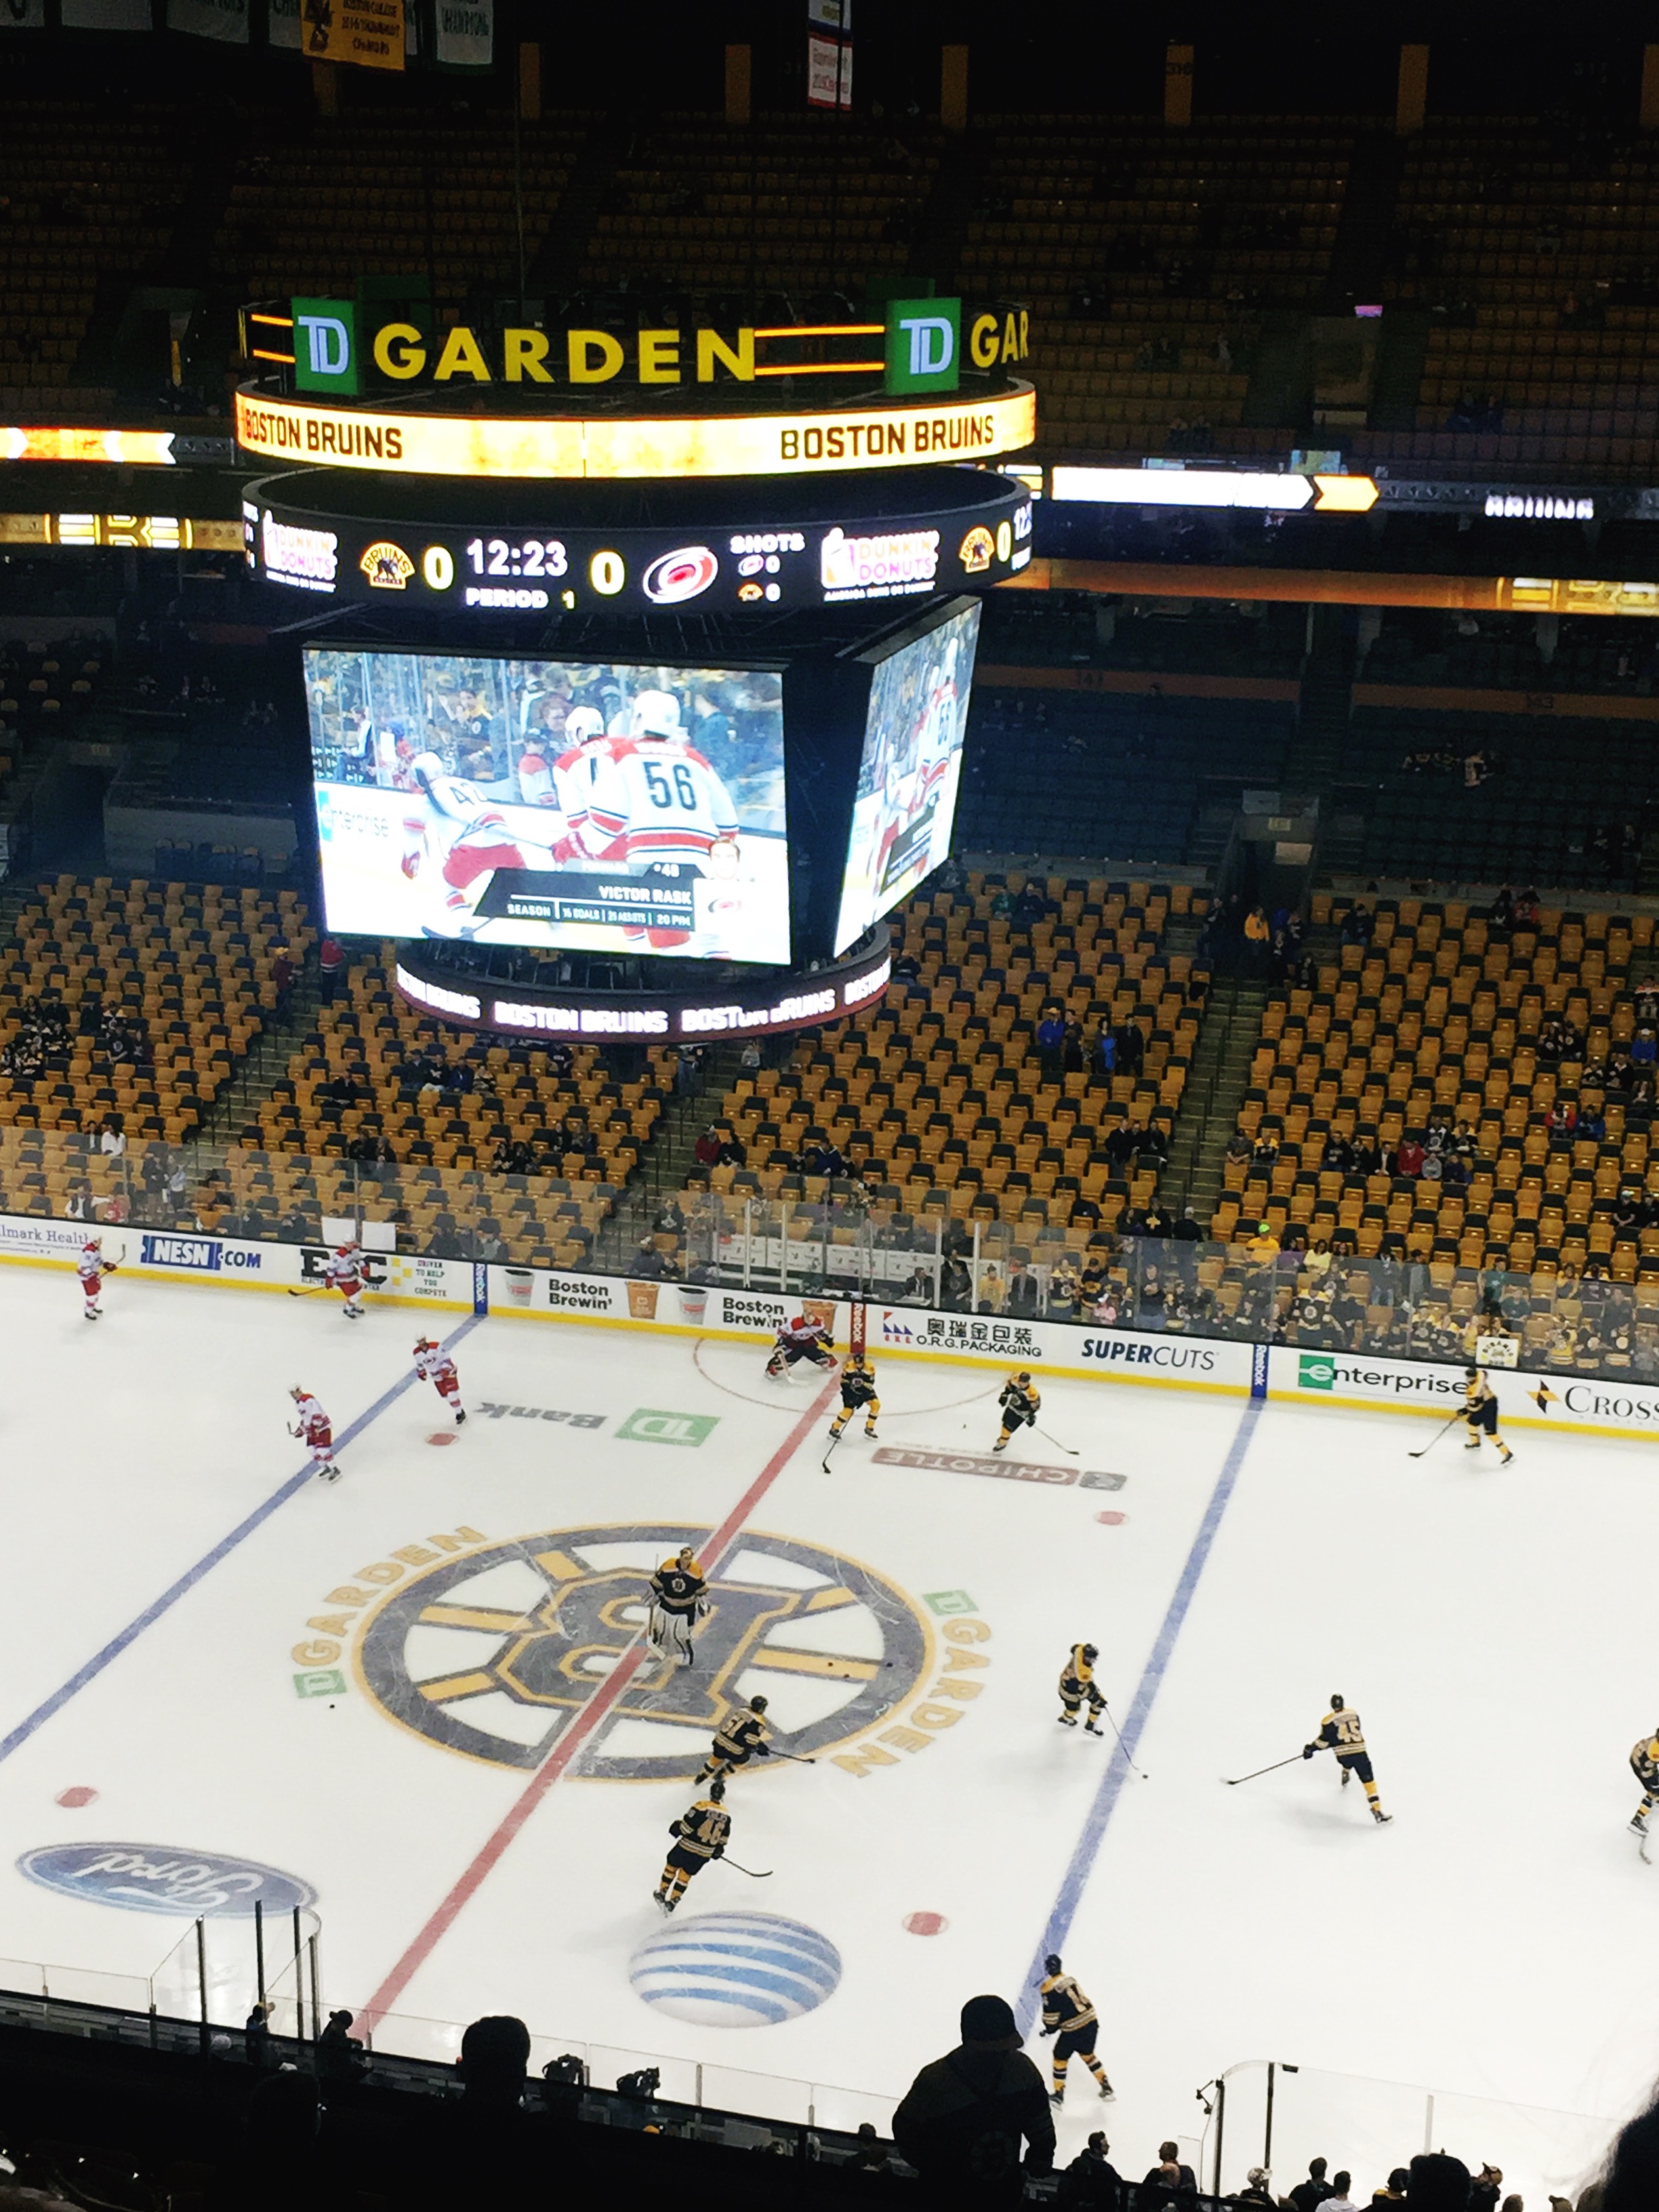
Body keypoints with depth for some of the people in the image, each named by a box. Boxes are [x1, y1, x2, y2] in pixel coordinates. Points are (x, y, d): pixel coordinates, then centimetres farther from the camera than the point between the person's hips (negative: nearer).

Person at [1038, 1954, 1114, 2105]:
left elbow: (1050, 2016, -10)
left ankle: (1058, 2095, 21)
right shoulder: (1070, 1978, 8)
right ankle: (1106, 2088, 29)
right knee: (1087, 2055, 27)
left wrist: (1050, 2029, 13)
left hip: (1073, 2030, -7)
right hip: (1091, 2022, 7)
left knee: (1060, 2057, 15)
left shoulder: (1049, 1989, -14)